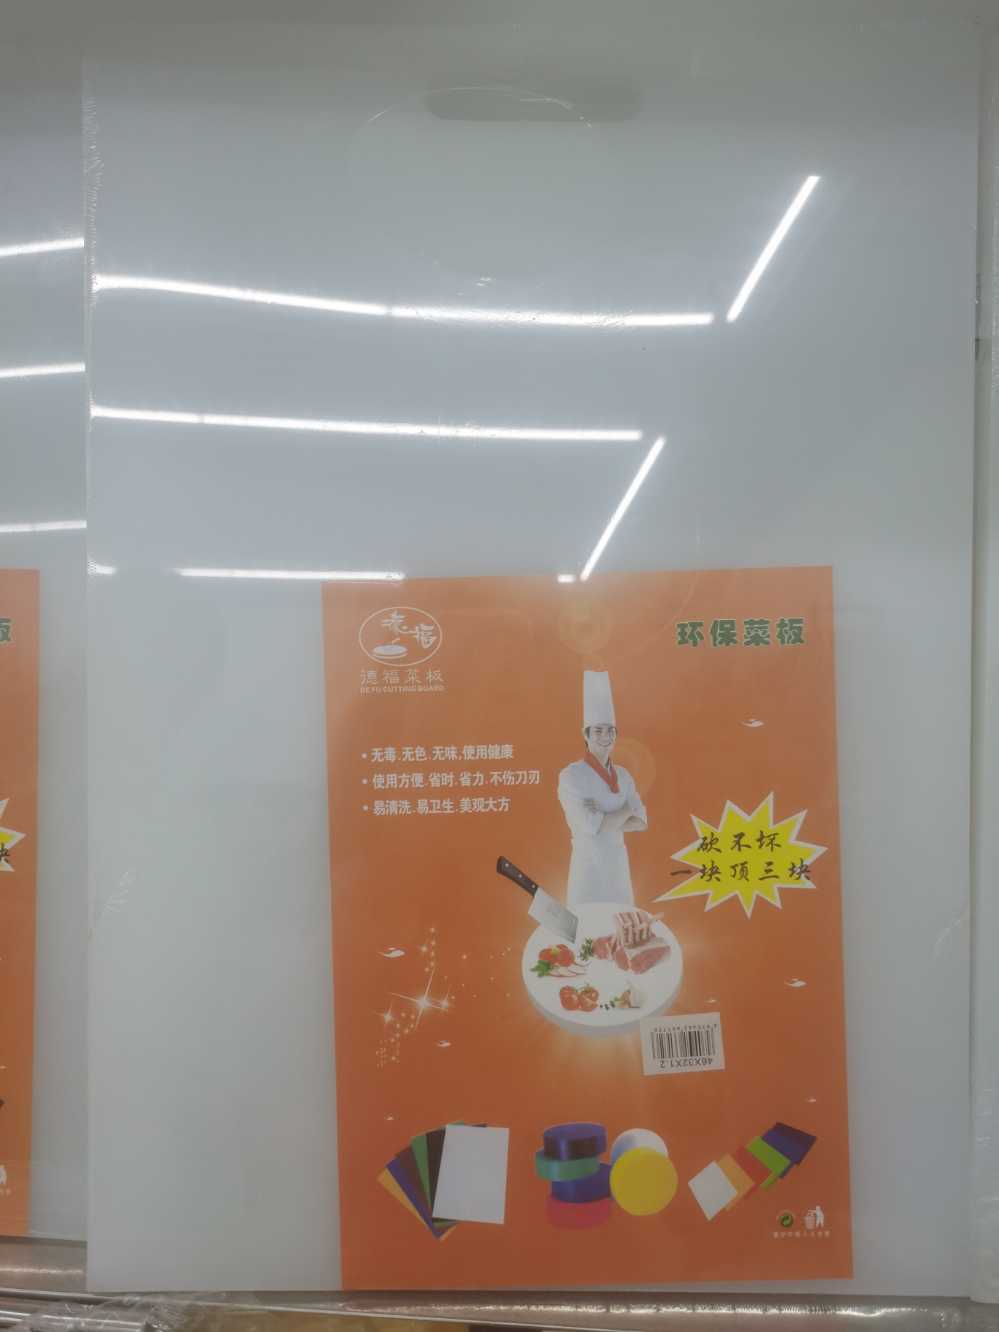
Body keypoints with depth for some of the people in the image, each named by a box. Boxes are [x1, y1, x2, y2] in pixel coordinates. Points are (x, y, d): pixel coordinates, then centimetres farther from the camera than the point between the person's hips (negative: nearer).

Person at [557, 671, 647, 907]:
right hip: (588, 864, -6)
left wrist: (606, 821, -13)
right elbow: (590, 826, -19)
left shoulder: (623, 776, 7)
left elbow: (641, 822, 3)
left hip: (618, 864, 6)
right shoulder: (570, 776, -12)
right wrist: (626, 810, -6)